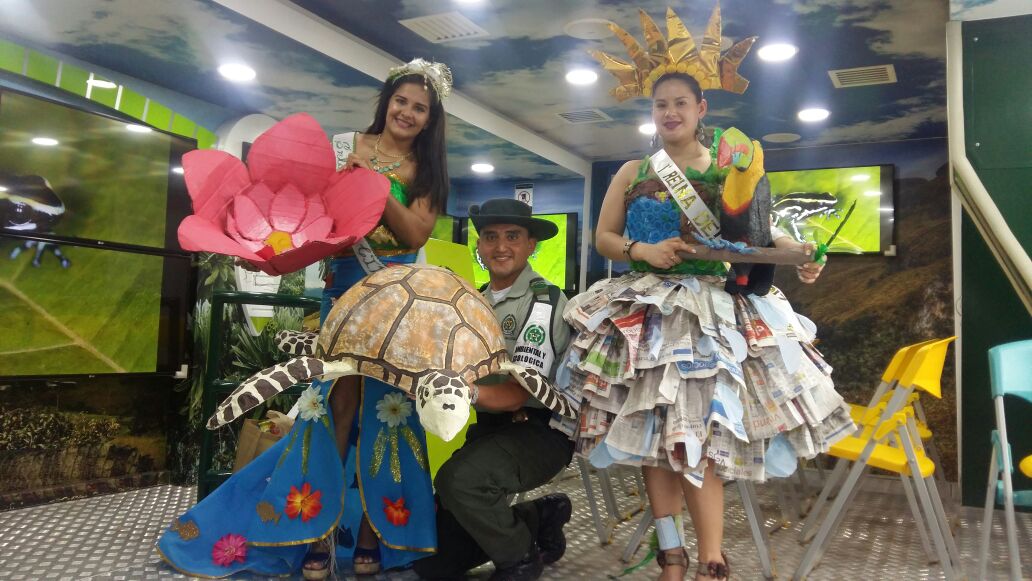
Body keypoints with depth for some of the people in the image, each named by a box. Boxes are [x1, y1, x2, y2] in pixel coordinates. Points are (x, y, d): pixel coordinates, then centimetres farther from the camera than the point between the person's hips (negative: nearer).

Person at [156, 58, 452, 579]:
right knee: (336, 400, -6)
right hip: (344, 287, -1)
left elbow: (415, 234, -5)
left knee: (385, 405, 0)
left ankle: (373, 526, 8)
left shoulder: (428, 170, 9)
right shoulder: (345, 145, 8)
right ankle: (319, 527, 1)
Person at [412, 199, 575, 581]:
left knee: (460, 478, -34)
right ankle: (536, 521, 20)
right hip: (488, 429, 7)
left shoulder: (546, 303, -13)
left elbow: (515, 394, -20)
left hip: (539, 430, -7)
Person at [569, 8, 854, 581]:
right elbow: (603, 237, 10)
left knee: (697, 428, -10)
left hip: (714, 308, -2)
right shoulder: (632, 173, 13)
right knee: (650, 428, -1)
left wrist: (798, 253, -14)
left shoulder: (731, 166, 8)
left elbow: (760, 230, 5)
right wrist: (643, 251, -9)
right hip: (644, 309, 2)